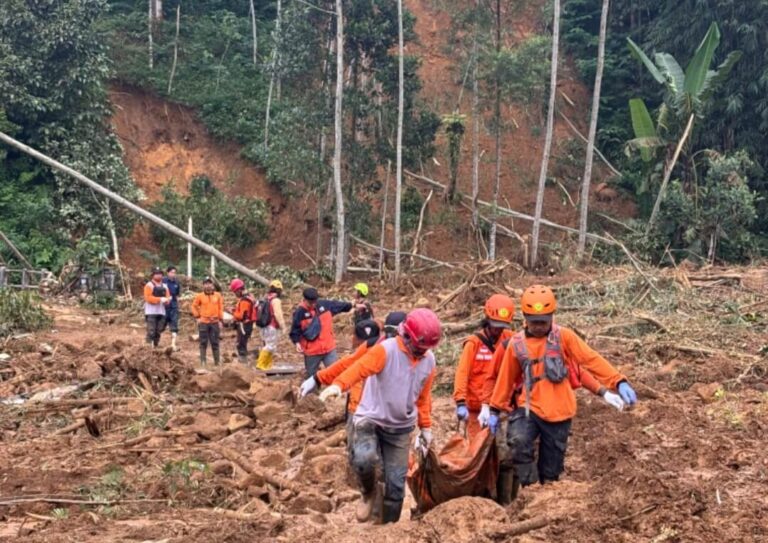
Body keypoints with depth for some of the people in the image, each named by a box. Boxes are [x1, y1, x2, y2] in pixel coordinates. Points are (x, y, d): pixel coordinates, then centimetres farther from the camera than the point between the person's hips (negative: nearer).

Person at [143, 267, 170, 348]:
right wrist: (160, 299, -17)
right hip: (151, 312, -6)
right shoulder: (149, 285, -1)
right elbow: (148, 297, -11)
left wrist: (166, 300, -11)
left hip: (161, 312, 6)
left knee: (159, 331, 8)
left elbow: (168, 297, 14)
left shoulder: (164, 286, 18)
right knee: (151, 331, -11)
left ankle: (156, 345, 17)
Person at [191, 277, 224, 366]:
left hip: (215, 322, 1)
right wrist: (197, 317, 0)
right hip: (203, 322, -1)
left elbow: (221, 308, 6)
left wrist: (220, 320, 3)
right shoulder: (200, 296, -1)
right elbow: (194, 306, 9)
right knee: (203, 343, 2)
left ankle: (217, 361, 11)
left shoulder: (218, 295, 3)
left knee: (215, 343, 6)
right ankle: (203, 361, 6)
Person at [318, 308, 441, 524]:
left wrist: (425, 426, 17)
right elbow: (360, 367, -33)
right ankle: (368, 493, 3)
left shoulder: (429, 360, 2)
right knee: (364, 459, -31)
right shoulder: (386, 350, -17)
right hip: (370, 418, -5)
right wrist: (338, 385, -51)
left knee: (396, 484, 4)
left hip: (400, 428, 5)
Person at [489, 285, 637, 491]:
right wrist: (495, 410, 14)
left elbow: (592, 359, -10)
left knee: (551, 468, 7)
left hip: (558, 413, 0)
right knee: (519, 441, -28)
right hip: (528, 408, 0)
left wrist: (619, 382, -21)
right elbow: (506, 379, 12)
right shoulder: (517, 343, 2)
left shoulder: (564, 336, -2)